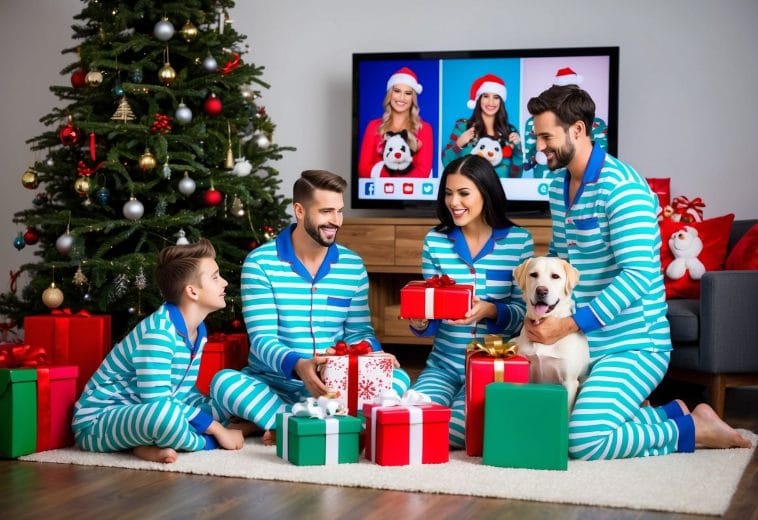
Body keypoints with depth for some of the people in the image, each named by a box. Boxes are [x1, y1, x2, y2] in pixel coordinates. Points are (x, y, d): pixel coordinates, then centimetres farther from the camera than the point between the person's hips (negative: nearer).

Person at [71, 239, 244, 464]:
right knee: (165, 413, -40)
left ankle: (152, 444, -11)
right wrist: (217, 431, -22)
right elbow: (158, 403, -29)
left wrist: (217, 424, -6)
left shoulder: (198, 331, 4)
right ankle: (207, 442, -9)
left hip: (142, 416, 10)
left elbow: (185, 393, 10)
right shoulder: (159, 331, -24)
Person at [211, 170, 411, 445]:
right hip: (274, 384, -3)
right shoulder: (260, 263, -7)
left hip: (334, 387, 3)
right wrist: (297, 365, -35)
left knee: (399, 378, -21)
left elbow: (359, 332, 8)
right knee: (224, 382, -31)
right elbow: (262, 338, -14)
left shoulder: (353, 265, 5)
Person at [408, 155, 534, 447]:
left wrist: (490, 311, -24)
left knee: (456, 428, -26)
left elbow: (525, 313, -4)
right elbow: (432, 321, 7)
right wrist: (420, 323, -17)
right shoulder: (435, 240, 5)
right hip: (444, 365, 3)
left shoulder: (519, 240, -2)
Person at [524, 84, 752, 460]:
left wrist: (570, 324, -28)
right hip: (585, 344, 9)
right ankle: (673, 413, 17)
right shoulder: (559, 187, 10)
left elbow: (637, 274, -25)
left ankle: (693, 430, 1)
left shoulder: (621, 187, -18)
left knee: (584, 441, -22)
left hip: (633, 346, -9)